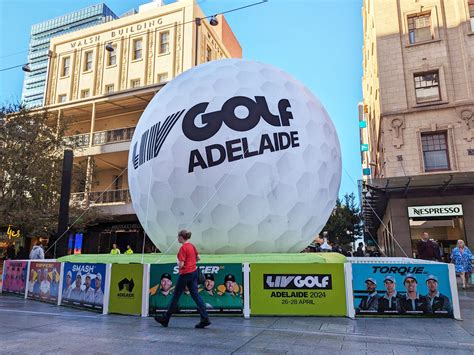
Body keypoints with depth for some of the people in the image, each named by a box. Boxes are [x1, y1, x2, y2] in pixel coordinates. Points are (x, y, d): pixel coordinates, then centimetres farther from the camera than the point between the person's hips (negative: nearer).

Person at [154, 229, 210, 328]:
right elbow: (198, 258, 18)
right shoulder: (192, 246, 8)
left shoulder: (183, 248, -17)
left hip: (185, 274, -8)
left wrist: (178, 262, 1)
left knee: (176, 296, 6)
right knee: (195, 295, 7)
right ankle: (205, 318, 0)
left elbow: (181, 265, -20)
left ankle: (165, 319, 21)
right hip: (194, 272, 8)